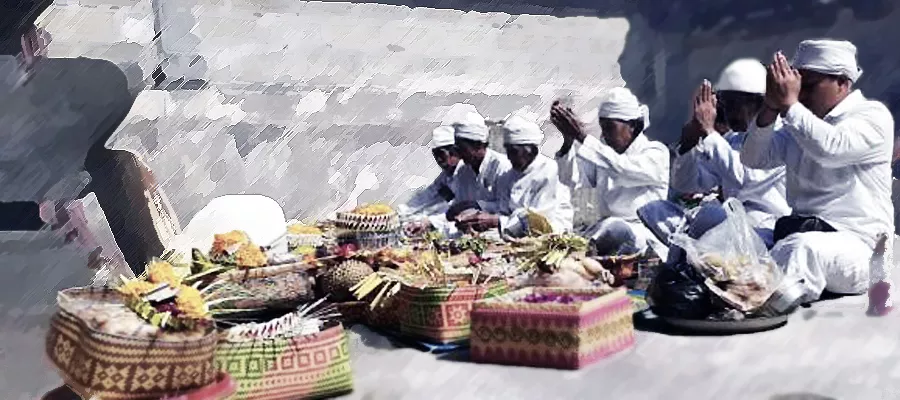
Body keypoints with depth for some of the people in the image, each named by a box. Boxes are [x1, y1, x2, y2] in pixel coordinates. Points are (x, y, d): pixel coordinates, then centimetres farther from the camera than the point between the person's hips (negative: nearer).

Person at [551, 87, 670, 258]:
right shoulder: (605, 152, 15)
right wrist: (568, 139, -16)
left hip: (645, 238, -4)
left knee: (615, 228, -37)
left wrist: (583, 137, -25)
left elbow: (621, 170, -22)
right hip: (606, 228, 4)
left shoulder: (656, 153, -2)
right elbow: (572, 178, 0)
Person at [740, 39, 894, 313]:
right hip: (802, 233, 7)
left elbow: (830, 149, -21)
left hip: (858, 245, -6)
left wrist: (789, 105, -14)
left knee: (802, 248, -39)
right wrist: (771, 109, -4)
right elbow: (753, 160, 9)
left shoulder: (873, 116, 0)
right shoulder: (801, 121, 20)